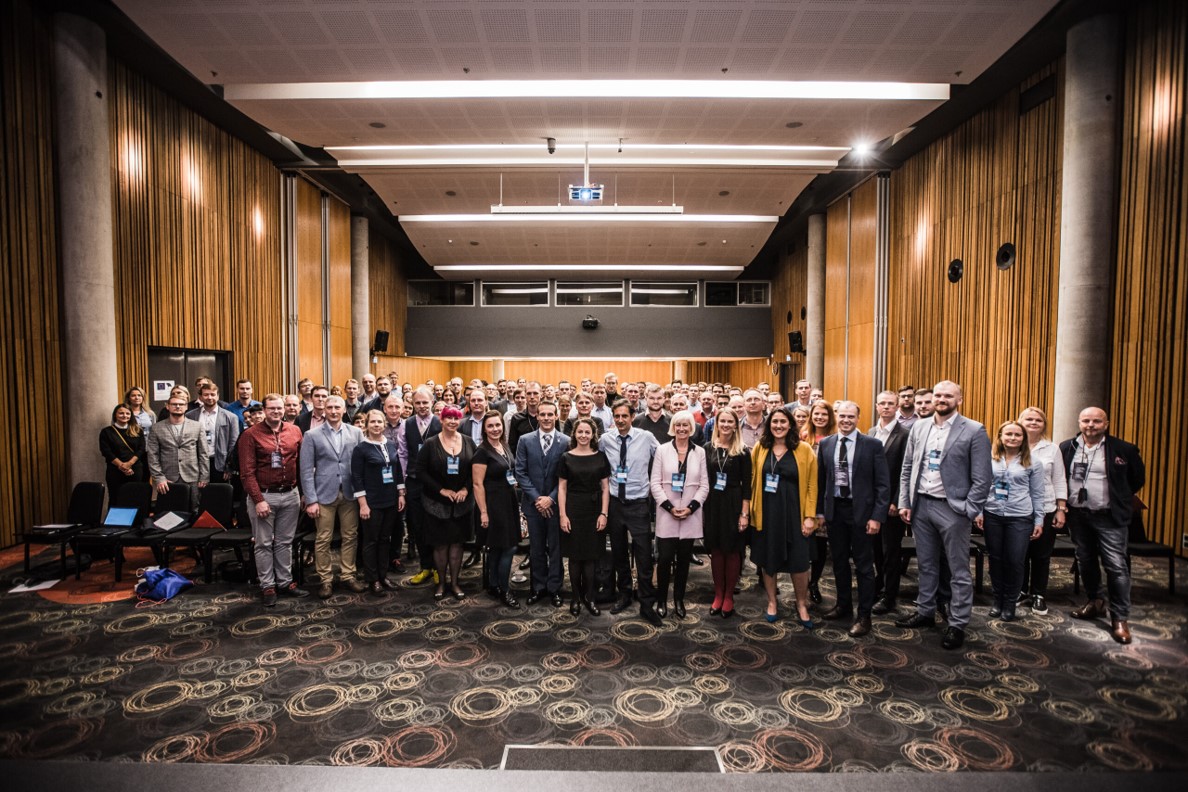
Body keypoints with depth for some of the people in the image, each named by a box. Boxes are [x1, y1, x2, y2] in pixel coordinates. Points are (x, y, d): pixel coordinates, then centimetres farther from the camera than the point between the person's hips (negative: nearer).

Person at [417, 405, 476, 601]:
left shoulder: (468, 442, 2)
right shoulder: (430, 444, -5)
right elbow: (421, 471, -7)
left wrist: (466, 489, -11)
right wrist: (441, 490, -13)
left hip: (462, 502, 2)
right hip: (437, 503, -2)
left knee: (457, 542, 7)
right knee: (440, 544, 6)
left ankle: (454, 583, 21)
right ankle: (441, 582, 23)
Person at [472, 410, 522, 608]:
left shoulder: (505, 447, 8)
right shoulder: (482, 451, -14)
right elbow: (477, 484, -15)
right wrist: (483, 512, -17)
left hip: (509, 501, 7)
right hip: (493, 503, -7)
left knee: (498, 548, 15)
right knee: (508, 548, -3)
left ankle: (495, 586, 27)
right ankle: (503, 590, 13)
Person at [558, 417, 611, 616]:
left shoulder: (600, 457, 3)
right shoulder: (567, 457, 1)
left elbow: (605, 488, 3)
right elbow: (562, 488, 0)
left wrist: (603, 513, -5)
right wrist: (563, 515, -7)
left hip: (594, 510, 1)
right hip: (573, 509, -1)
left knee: (591, 555, 6)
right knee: (575, 556, 7)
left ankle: (588, 597, 19)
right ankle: (575, 598, 20)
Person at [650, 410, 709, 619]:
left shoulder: (700, 452, 4)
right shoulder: (662, 450, 1)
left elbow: (704, 485, 3)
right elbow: (655, 483, -2)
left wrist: (691, 507, -9)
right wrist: (669, 507, -11)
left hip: (690, 515, 2)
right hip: (666, 514, -1)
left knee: (684, 559, 9)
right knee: (665, 558, -2)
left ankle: (679, 599, 24)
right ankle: (661, 600, 16)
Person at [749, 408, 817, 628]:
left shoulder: (804, 450, -4)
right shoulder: (759, 449, 2)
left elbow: (811, 485, -3)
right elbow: (752, 481, 5)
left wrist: (809, 516, -7)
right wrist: (751, 511, 0)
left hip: (793, 512, -2)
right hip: (766, 513, 2)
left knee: (799, 562, 3)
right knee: (768, 559, 11)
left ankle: (801, 605, 25)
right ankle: (772, 602, 30)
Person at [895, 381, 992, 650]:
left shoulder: (974, 431, -8)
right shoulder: (919, 427, 7)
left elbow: (982, 478, -9)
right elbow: (907, 468, 10)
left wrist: (968, 512, -13)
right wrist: (904, 502, 4)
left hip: (952, 508, -5)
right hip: (921, 505, 5)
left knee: (959, 571, 6)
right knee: (926, 565, 17)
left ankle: (957, 625, 19)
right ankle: (925, 612, 32)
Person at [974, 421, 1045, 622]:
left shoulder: (1033, 463, 1)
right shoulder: (989, 459, 1)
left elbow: (1037, 494, 4)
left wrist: (1039, 521, 2)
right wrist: (978, 511, -1)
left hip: (1020, 518, -1)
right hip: (992, 516, 1)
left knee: (1015, 561, 2)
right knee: (995, 559, 9)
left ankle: (1010, 602, 20)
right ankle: (997, 599, 25)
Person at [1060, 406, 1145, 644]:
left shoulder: (1124, 449, -5)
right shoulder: (1066, 448, 2)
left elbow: (1138, 479, 8)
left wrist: (1118, 498, 11)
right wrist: (1063, 503, 8)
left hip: (1110, 517, -3)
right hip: (1077, 515, 3)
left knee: (1116, 566, -4)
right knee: (1085, 562, 15)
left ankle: (1120, 618, 5)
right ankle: (1095, 602, 33)